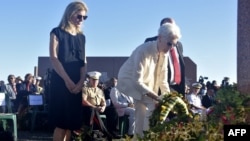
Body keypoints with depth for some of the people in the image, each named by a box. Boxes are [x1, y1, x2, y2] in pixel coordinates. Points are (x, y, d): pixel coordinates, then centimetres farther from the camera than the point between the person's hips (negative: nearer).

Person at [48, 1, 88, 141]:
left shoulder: (81, 37, 16)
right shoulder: (57, 32, 0)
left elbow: (84, 62, 11)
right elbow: (54, 59, -8)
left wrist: (81, 82, -6)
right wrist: (67, 81, -15)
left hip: (77, 85, 5)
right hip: (61, 82, -5)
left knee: (71, 123, 4)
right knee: (61, 122, -9)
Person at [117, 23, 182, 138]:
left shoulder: (165, 53, -10)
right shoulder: (143, 51, -33)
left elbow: (162, 78, -1)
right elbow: (137, 81, -34)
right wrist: (158, 98, -35)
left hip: (144, 84, 8)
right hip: (130, 82, -8)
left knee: (143, 115, 10)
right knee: (154, 105, -23)